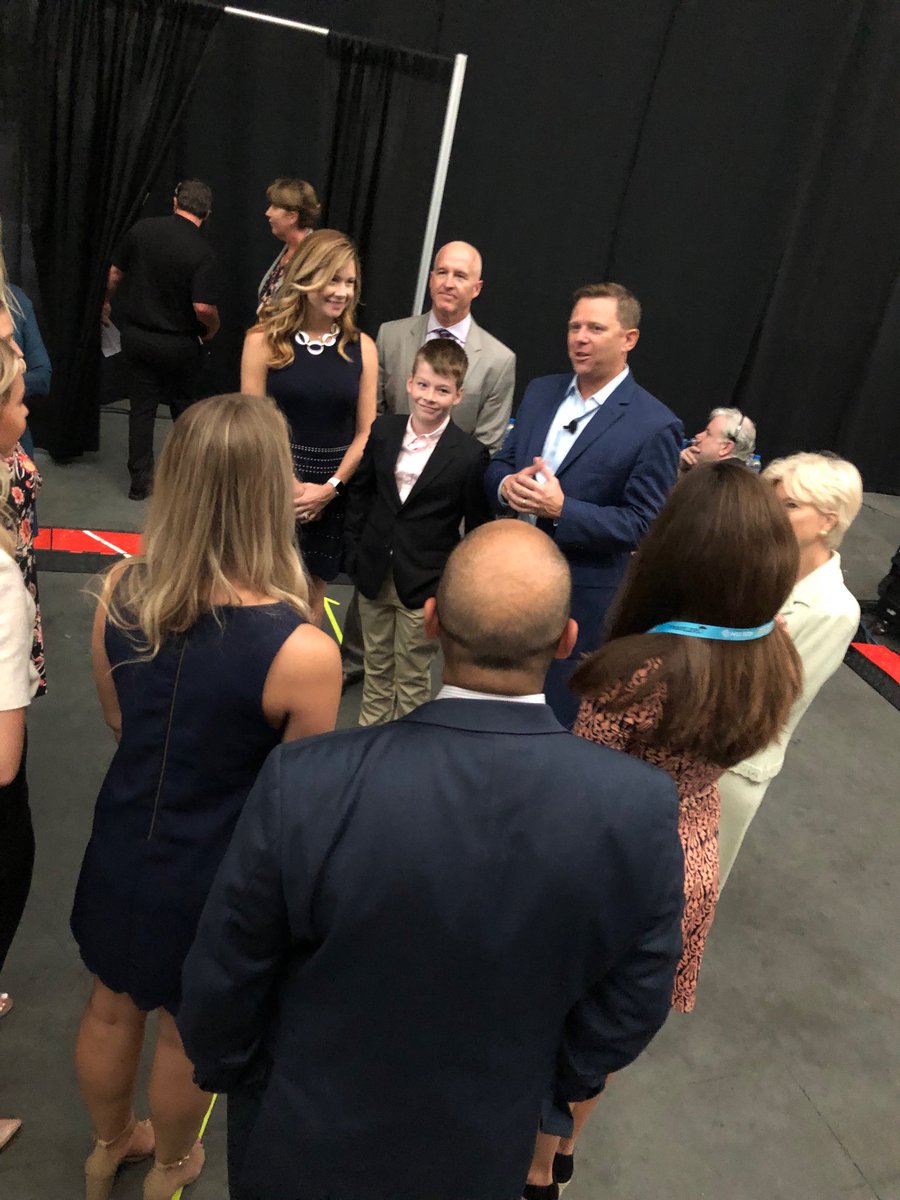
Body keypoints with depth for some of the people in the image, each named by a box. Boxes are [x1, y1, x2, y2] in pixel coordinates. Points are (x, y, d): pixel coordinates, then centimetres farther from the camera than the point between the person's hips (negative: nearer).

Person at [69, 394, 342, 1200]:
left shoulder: (119, 592, -16)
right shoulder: (302, 650, -32)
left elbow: (117, 721, 1)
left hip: (122, 849, 4)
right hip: (213, 874, -4)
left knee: (112, 1008, 30)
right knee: (186, 1033, 25)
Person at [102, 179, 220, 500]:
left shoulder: (142, 229, -5)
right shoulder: (202, 251, -17)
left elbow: (115, 272, 4)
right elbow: (203, 307, -25)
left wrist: (107, 302, 23)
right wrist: (212, 329, -3)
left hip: (136, 335, 3)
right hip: (179, 343, -3)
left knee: (141, 407, 10)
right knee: (184, 406, 17)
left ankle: (140, 480, 12)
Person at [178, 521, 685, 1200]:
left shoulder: (305, 786, -33)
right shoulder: (642, 810, -28)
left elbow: (224, 979, -17)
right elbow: (631, 1007, -12)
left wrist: (224, 1069, 5)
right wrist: (549, 1090, 8)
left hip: (302, 1144, -1)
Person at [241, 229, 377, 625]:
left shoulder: (361, 347, 1)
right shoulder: (264, 340, -5)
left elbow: (365, 431, 2)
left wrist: (329, 487, -8)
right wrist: (290, 486, -11)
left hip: (331, 494, 2)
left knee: (313, 591, 12)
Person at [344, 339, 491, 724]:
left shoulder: (470, 454, -13)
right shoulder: (383, 430, -1)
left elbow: (478, 529, -7)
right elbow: (360, 492, 9)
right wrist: (354, 552, 6)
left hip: (425, 585, -4)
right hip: (374, 574, 4)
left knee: (413, 678, 11)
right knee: (376, 668, 21)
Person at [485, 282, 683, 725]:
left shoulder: (655, 425, -13)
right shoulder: (540, 391, 6)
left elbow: (644, 522, -15)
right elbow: (499, 464, 12)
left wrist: (562, 510, -26)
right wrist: (507, 485, -13)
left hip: (581, 600, -5)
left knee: (557, 718, 10)